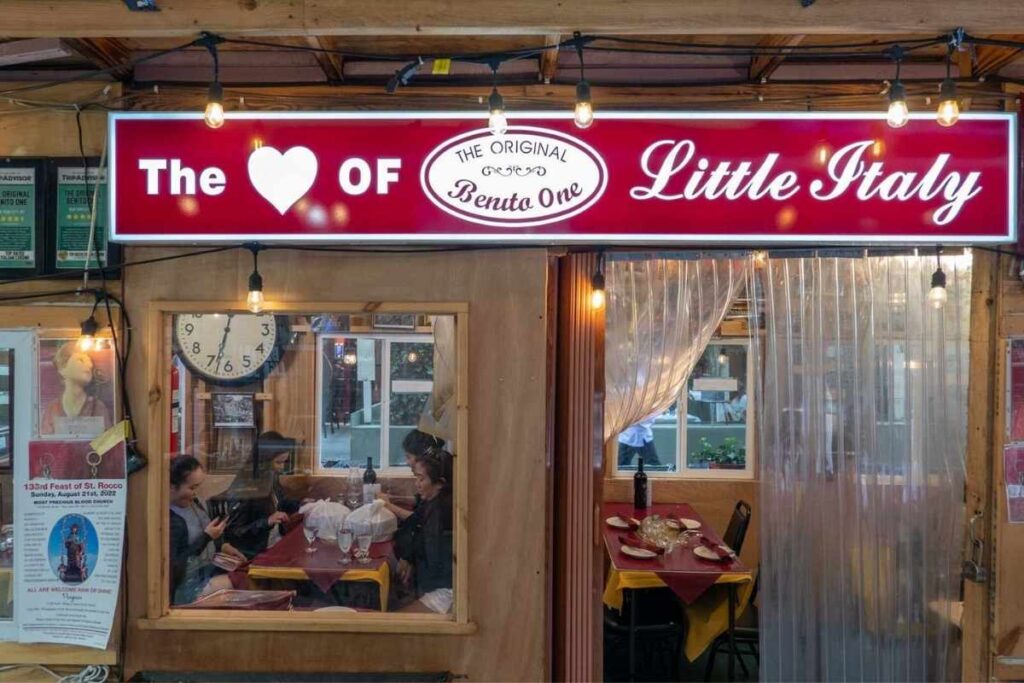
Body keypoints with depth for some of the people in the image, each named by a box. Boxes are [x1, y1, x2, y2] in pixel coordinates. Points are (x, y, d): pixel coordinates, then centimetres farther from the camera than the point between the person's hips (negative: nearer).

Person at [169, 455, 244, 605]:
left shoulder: (194, 503, 5)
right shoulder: (169, 520, -23)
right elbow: (173, 568, -24)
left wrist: (222, 546, 3)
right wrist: (206, 537, -21)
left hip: (209, 568, 9)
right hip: (188, 586, -9)